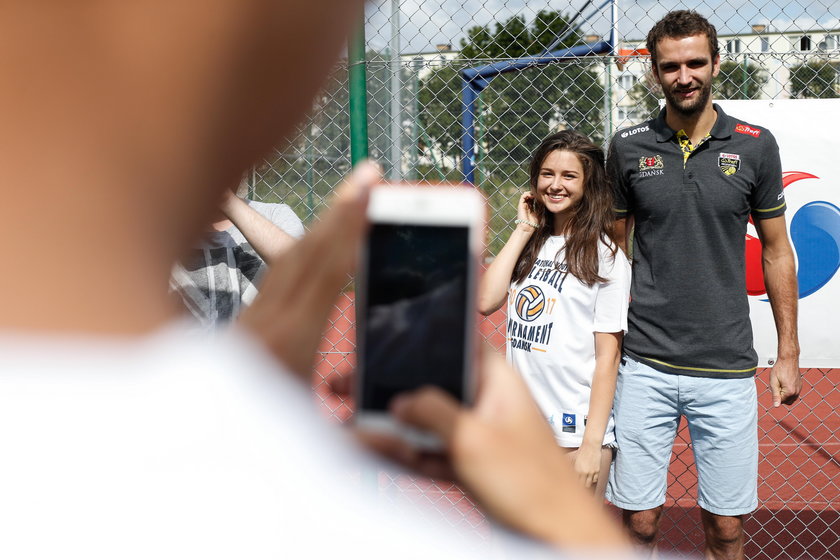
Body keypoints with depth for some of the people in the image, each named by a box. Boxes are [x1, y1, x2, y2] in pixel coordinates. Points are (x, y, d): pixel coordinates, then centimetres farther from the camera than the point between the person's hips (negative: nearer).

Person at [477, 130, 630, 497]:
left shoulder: (604, 257, -6)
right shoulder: (529, 246, 9)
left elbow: (608, 355, -9)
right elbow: (486, 301, -7)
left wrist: (593, 444, -14)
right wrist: (523, 229, -2)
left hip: (575, 430, -5)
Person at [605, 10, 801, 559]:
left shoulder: (756, 145, 0)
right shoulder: (628, 147, 1)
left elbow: (777, 252, 7)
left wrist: (789, 353, 6)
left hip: (727, 369, 0)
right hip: (645, 365, 0)